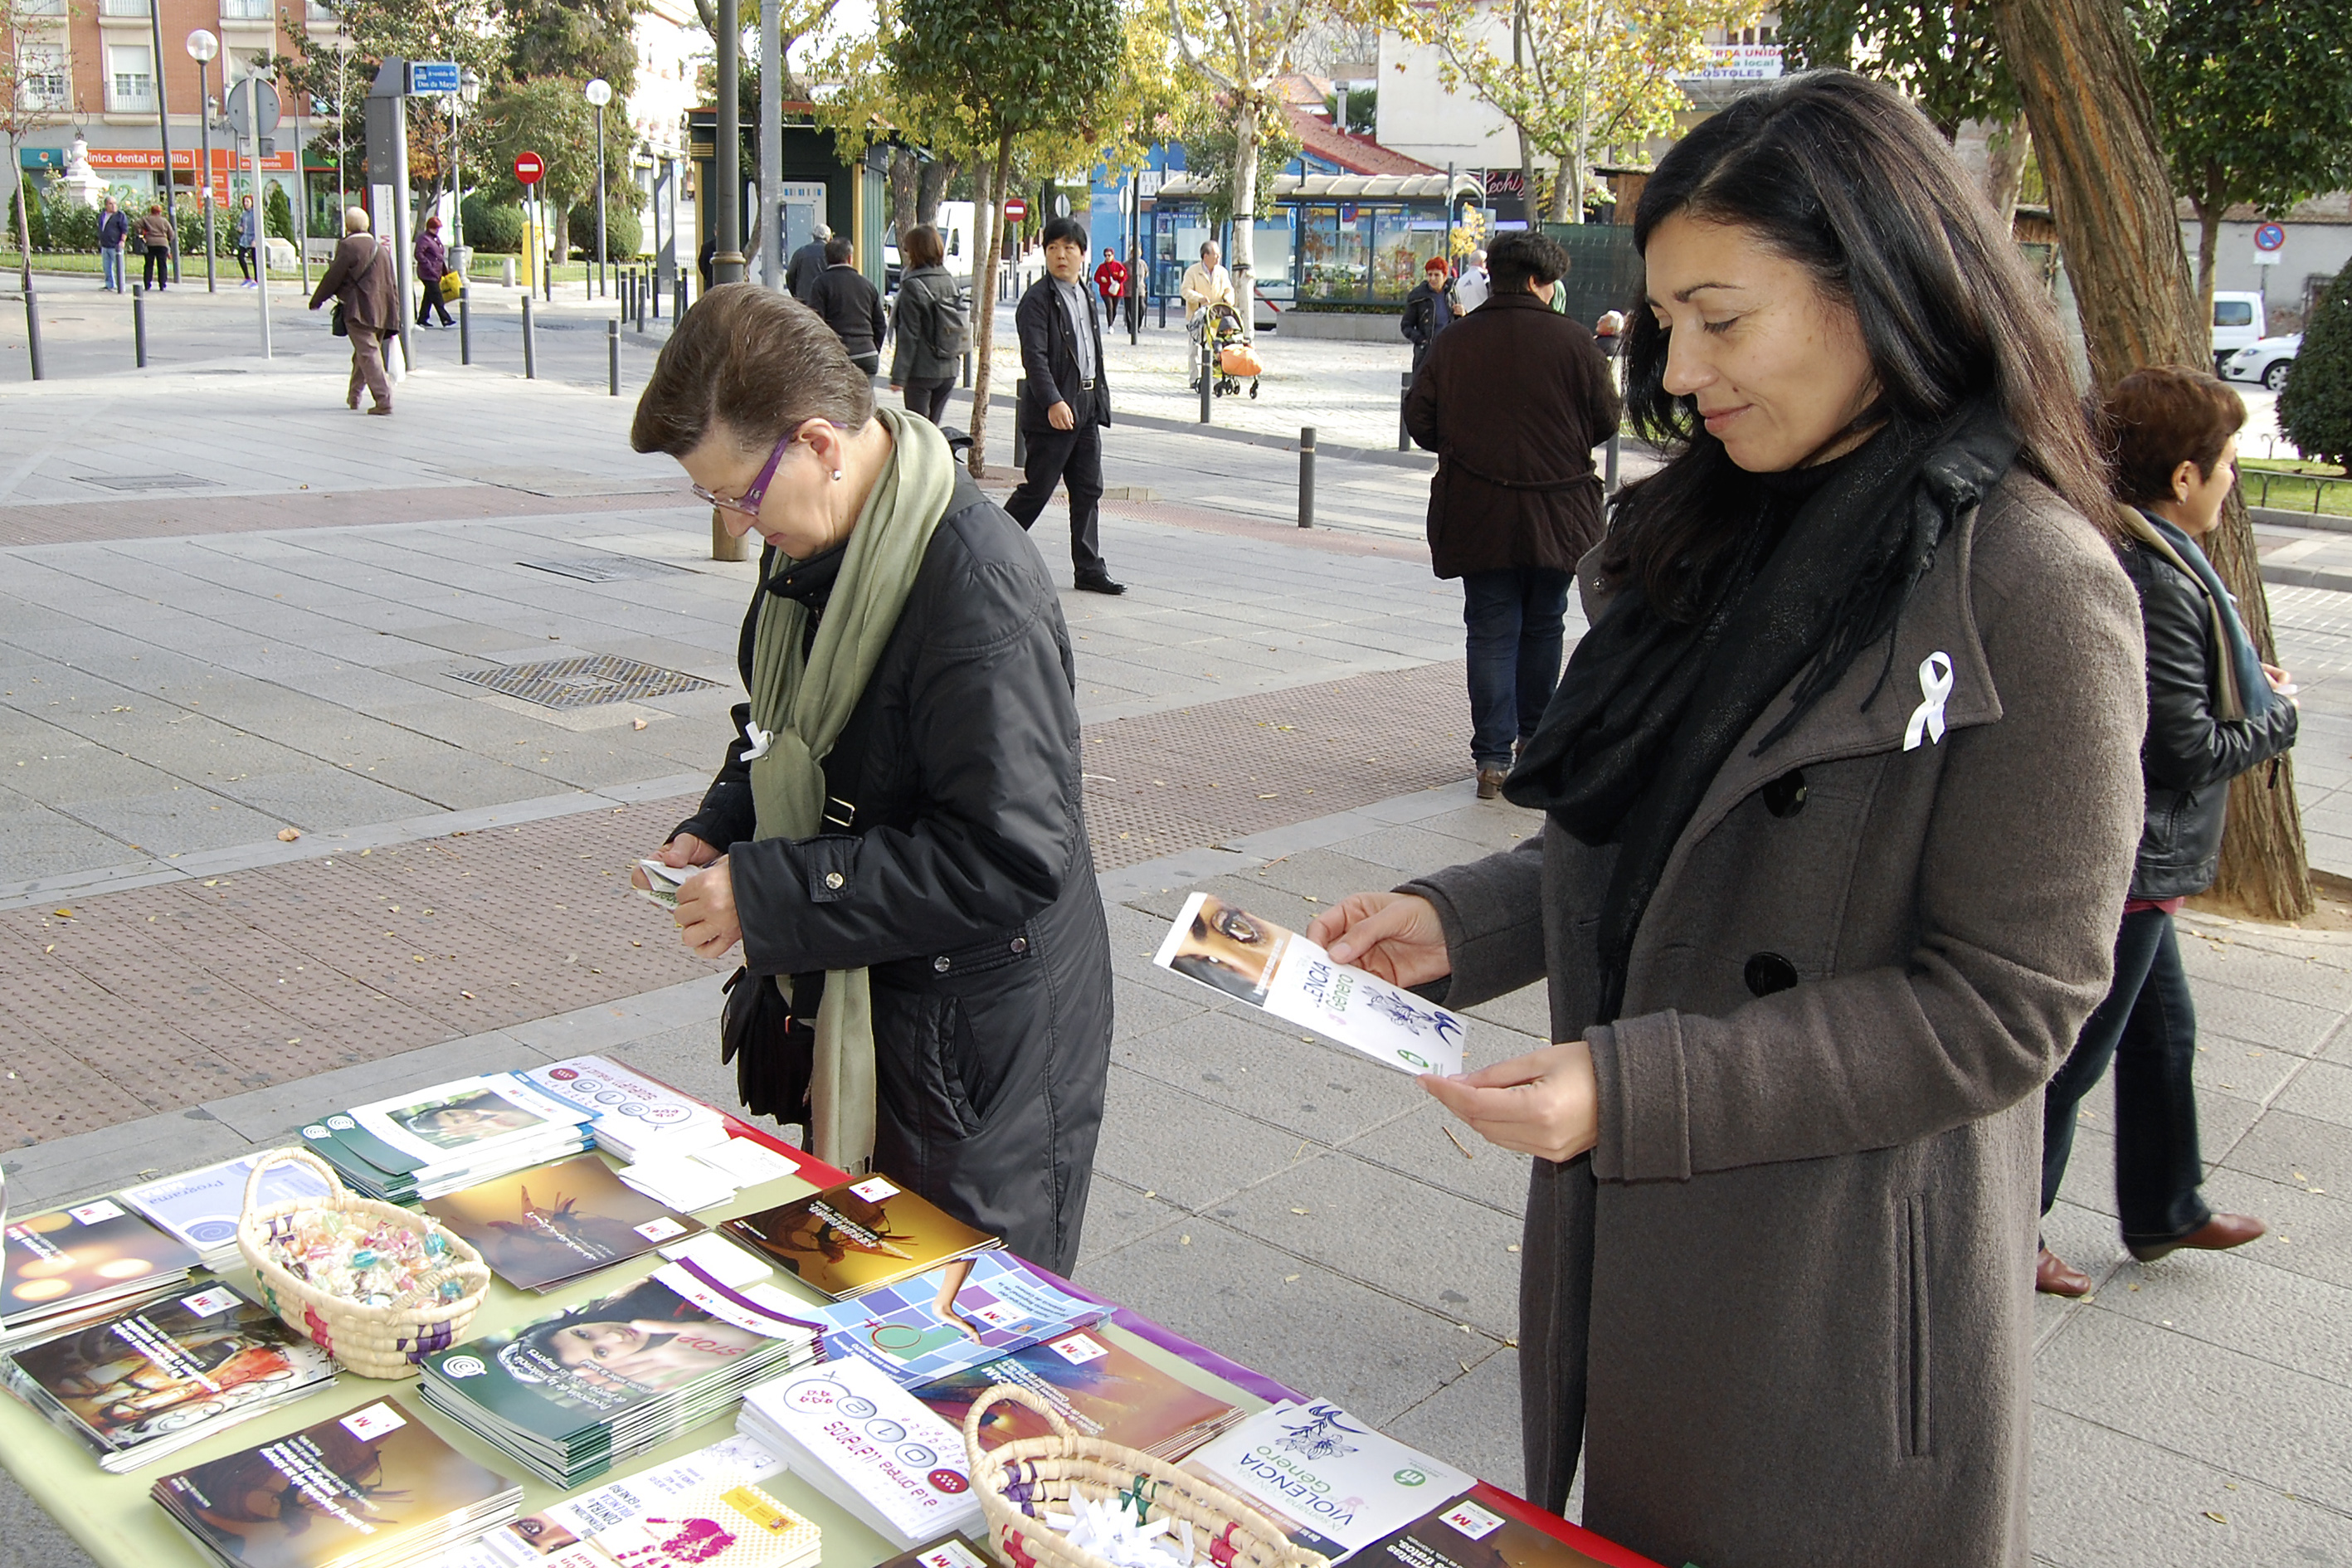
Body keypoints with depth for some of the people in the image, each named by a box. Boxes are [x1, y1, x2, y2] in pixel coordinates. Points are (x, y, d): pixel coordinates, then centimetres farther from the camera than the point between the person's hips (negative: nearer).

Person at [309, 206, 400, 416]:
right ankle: (353, 396, 32)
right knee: (363, 354, 19)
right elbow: (392, 285, 15)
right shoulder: (381, 249, 14)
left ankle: (383, 400, -18)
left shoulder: (348, 246, -8)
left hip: (359, 310, -7)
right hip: (381, 312, 7)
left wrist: (316, 300, 9)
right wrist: (394, 319, 18)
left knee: (368, 354, -9)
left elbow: (333, 277, -5)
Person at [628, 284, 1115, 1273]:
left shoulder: (977, 586, -27)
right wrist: (717, 836, 0)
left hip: (978, 1053, -9)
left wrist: (767, 898, -26)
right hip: (850, 1016, 9)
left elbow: (1013, 856, -29)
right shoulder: (811, 544, 3)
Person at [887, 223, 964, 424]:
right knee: (933, 427, 14)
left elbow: (908, 335, -14)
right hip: (948, 370, 7)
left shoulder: (913, 286, -12)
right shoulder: (949, 281, 8)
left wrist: (898, 376, -12)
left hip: (922, 371, -7)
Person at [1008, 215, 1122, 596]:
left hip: (1087, 407, 7)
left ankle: (1089, 569, 13)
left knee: (1088, 491, 8)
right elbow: (1034, 357, -19)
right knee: (1036, 490, -3)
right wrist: (1053, 402, -29)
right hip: (1053, 411, -7)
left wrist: (1101, 399, 17)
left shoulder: (1086, 296, 14)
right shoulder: (1037, 300, -10)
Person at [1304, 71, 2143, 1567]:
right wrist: (1456, 923, -4)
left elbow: (2006, 1002, -19)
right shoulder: (1717, 535, 5)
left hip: (1843, 1306, -6)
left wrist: (1637, 1090, -25)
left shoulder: (2034, 586, -18)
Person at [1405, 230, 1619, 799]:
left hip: (1477, 516, 1)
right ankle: (1535, 741, 31)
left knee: (1491, 631, 4)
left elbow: (1419, 419, 0)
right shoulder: (1573, 341, -7)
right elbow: (1605, 420, -4)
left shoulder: (1453, 342, -2)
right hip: (1557, 513, -1)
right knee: (1543, 626, 16)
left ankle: (1492, 758, 0)